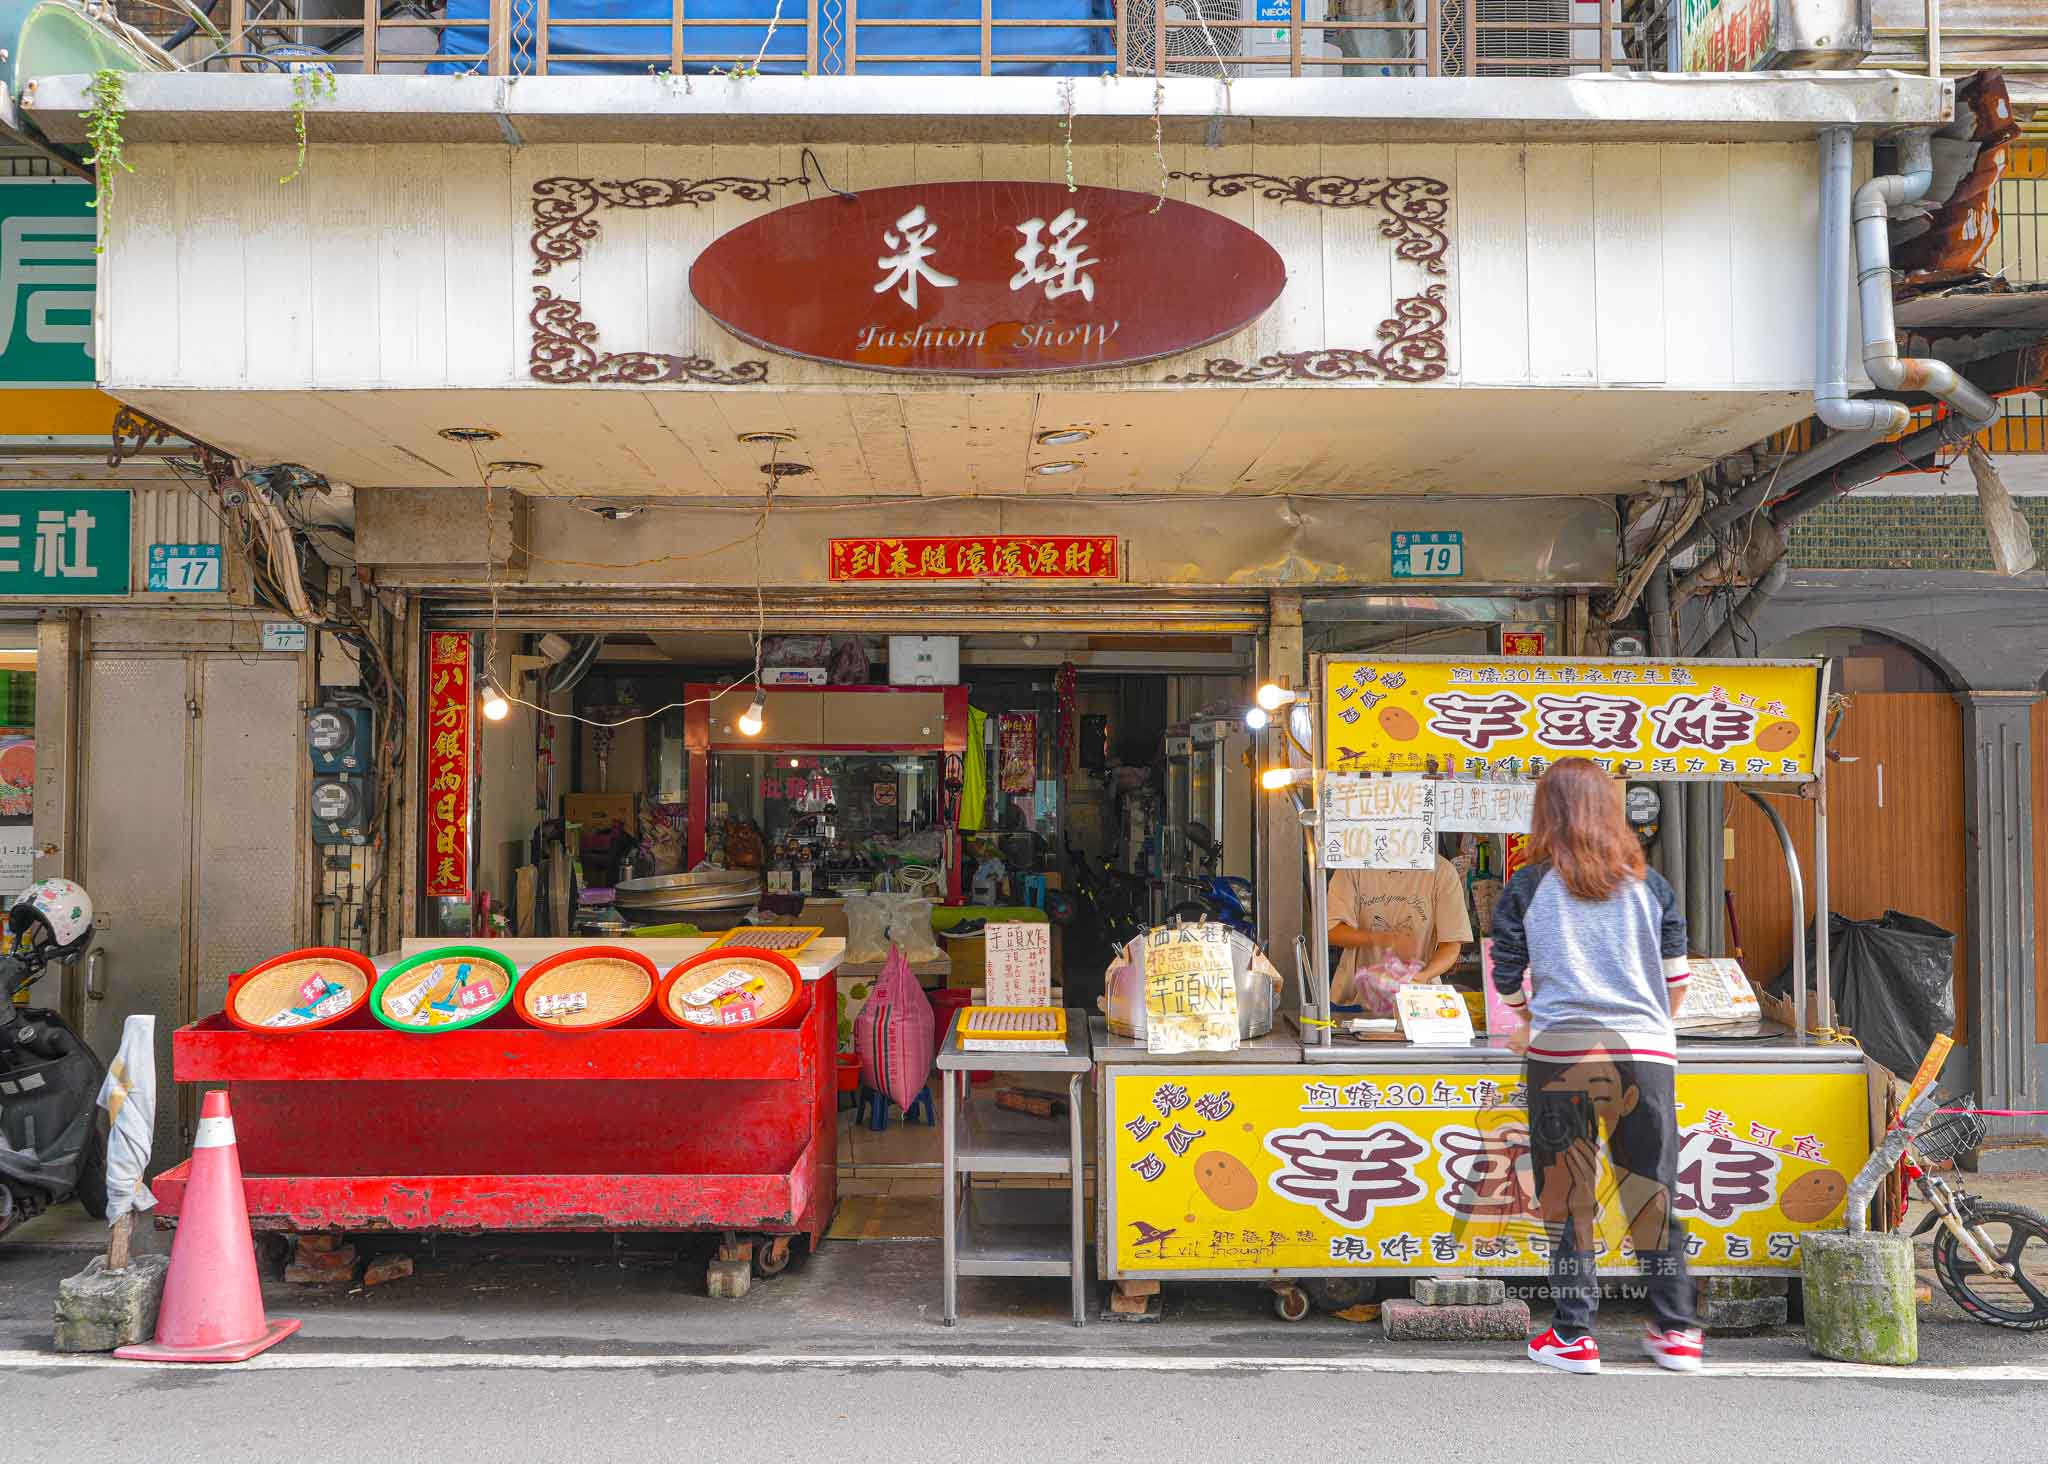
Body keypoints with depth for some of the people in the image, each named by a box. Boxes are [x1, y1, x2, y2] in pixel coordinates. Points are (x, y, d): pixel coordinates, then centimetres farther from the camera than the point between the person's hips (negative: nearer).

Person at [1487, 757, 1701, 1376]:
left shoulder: (1526, 888, 3)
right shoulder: (1650, 884, 9)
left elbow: (1508, 982, 6)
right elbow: (1676, 981, 11)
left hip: (1561, 1053, -2)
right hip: (1646, 1054, 2)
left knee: (1568, 1196, 7)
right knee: (1653, 1194, 13)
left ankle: (1573, 1335, 11)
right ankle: (1676, 1332, 20)